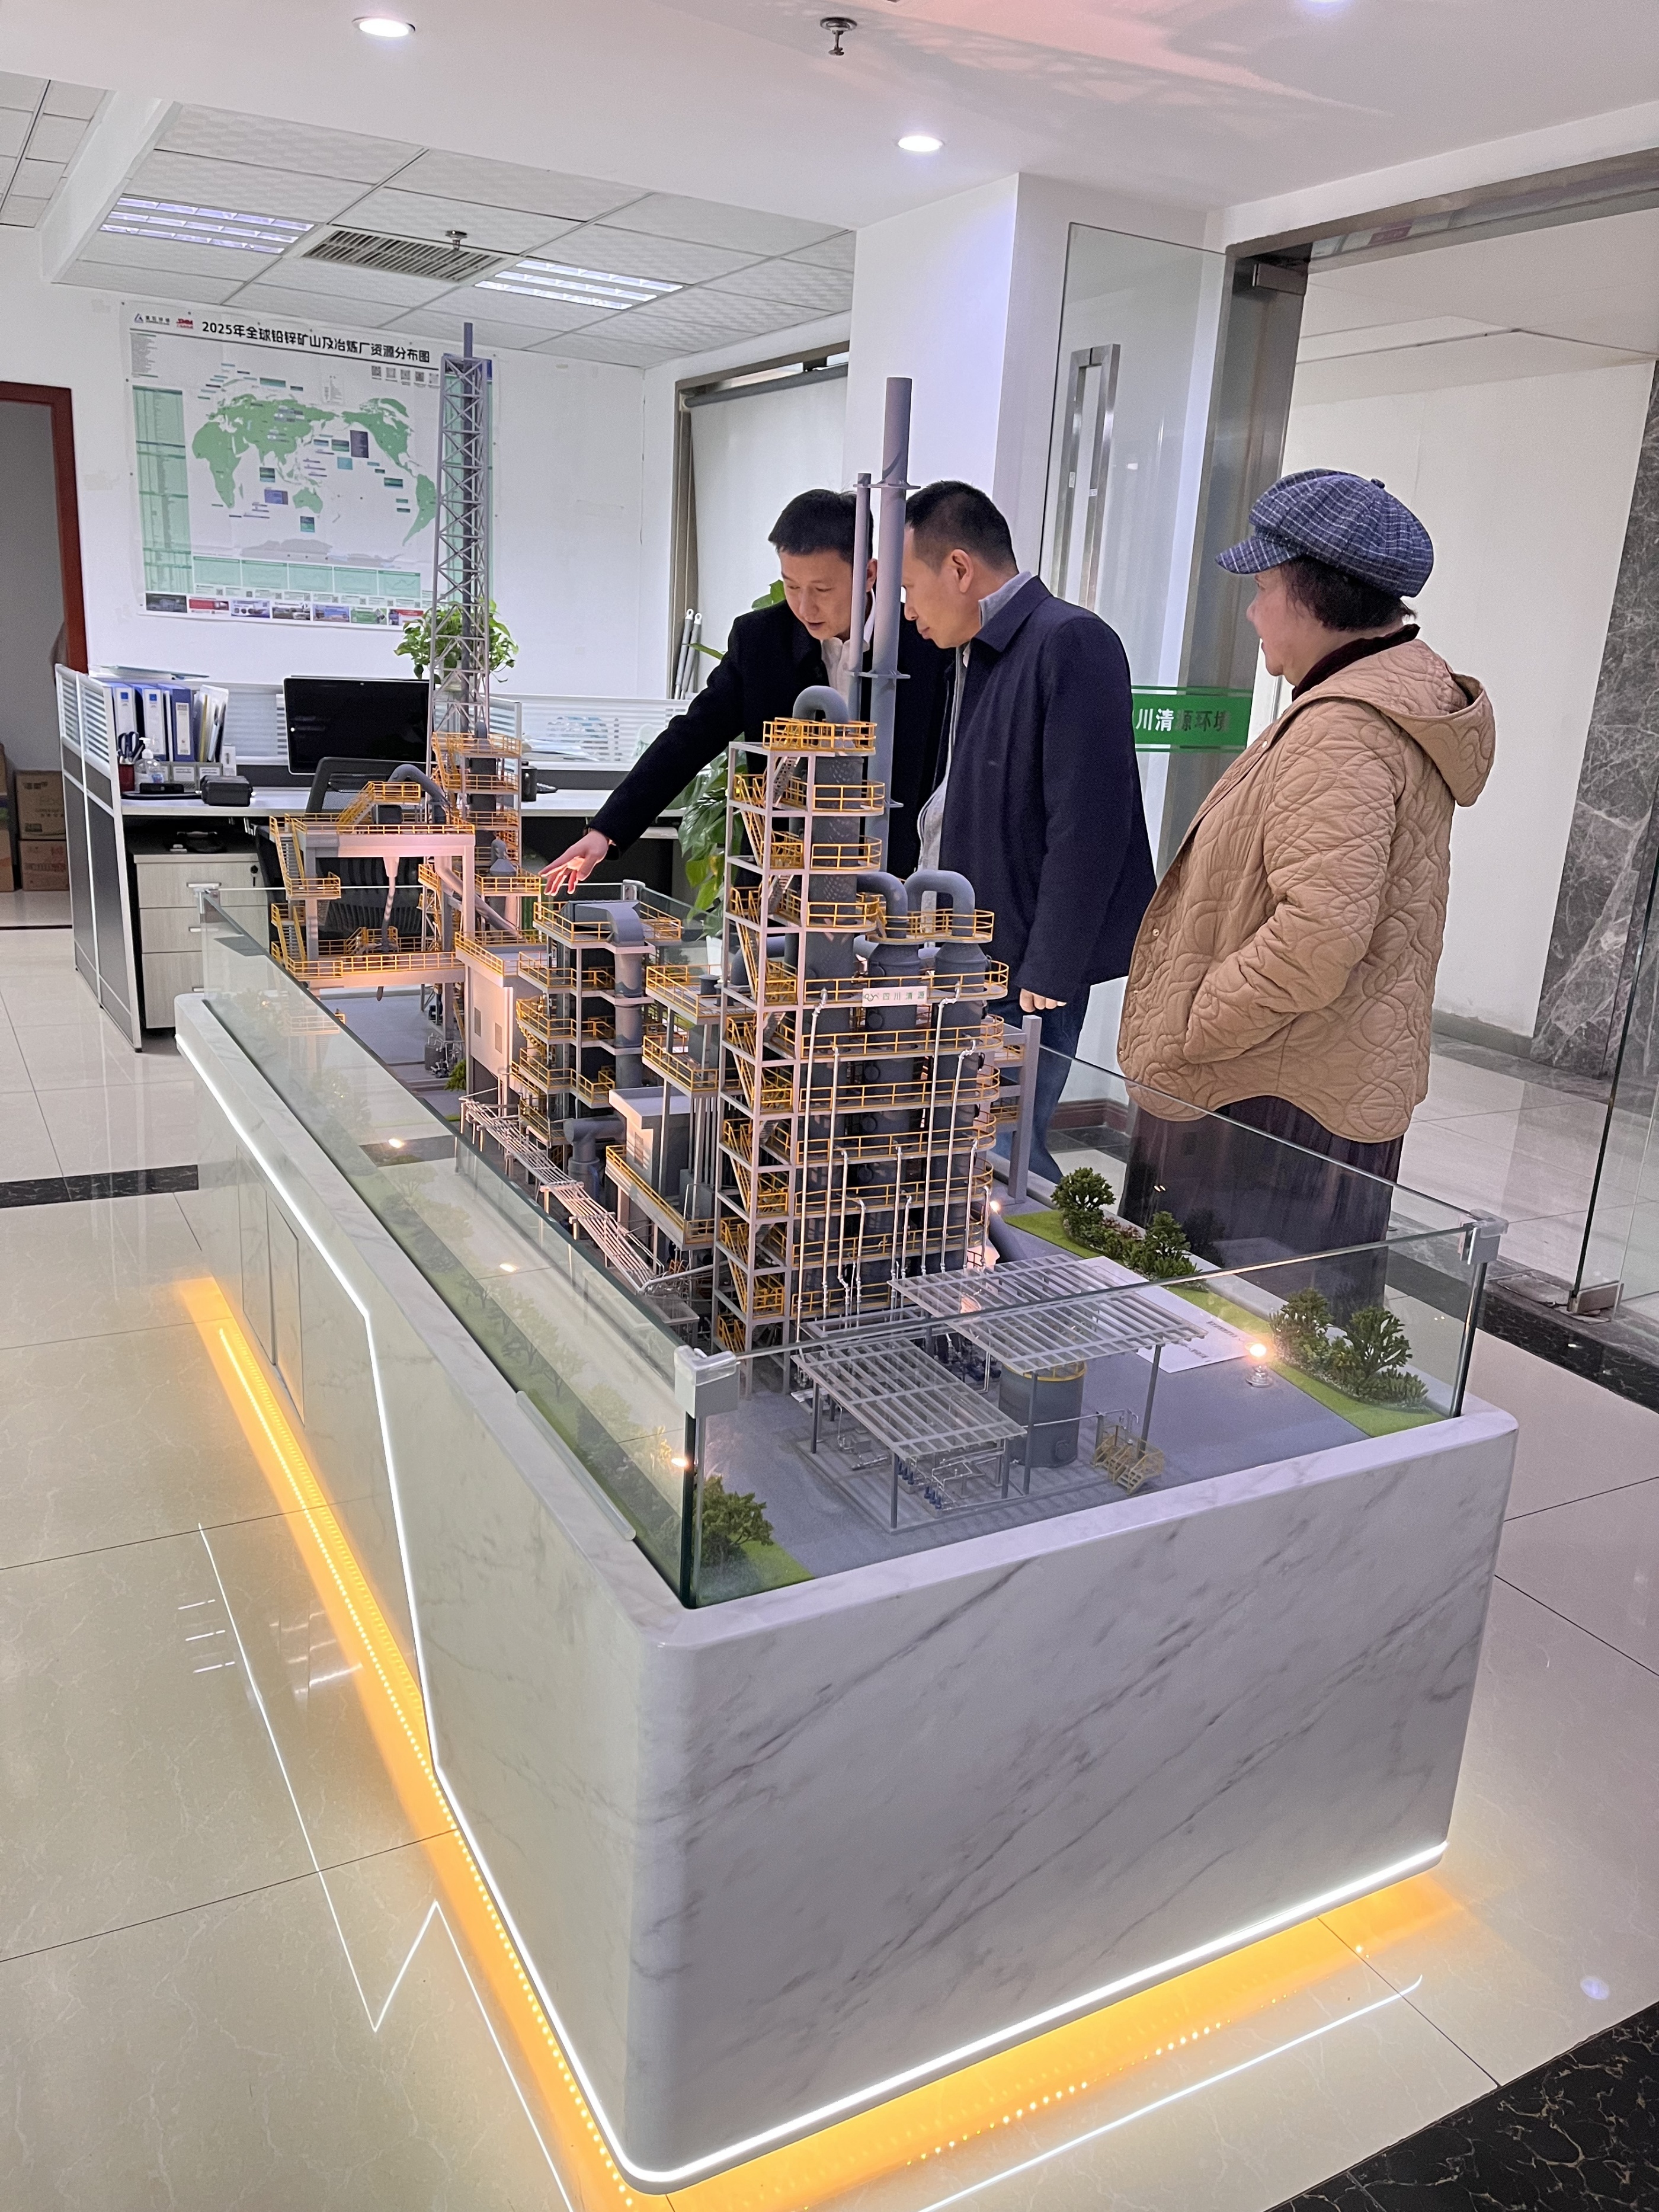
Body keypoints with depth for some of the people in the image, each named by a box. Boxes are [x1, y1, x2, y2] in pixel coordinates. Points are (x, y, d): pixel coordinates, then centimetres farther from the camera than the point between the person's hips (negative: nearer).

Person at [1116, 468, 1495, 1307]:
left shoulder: (1340, 730, -20)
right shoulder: (1406, 697, 15)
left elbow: (1322, 931, -29)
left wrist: (1190, 1028, -16)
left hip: (1275, 1103, -11)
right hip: (1349, 1089, 11)